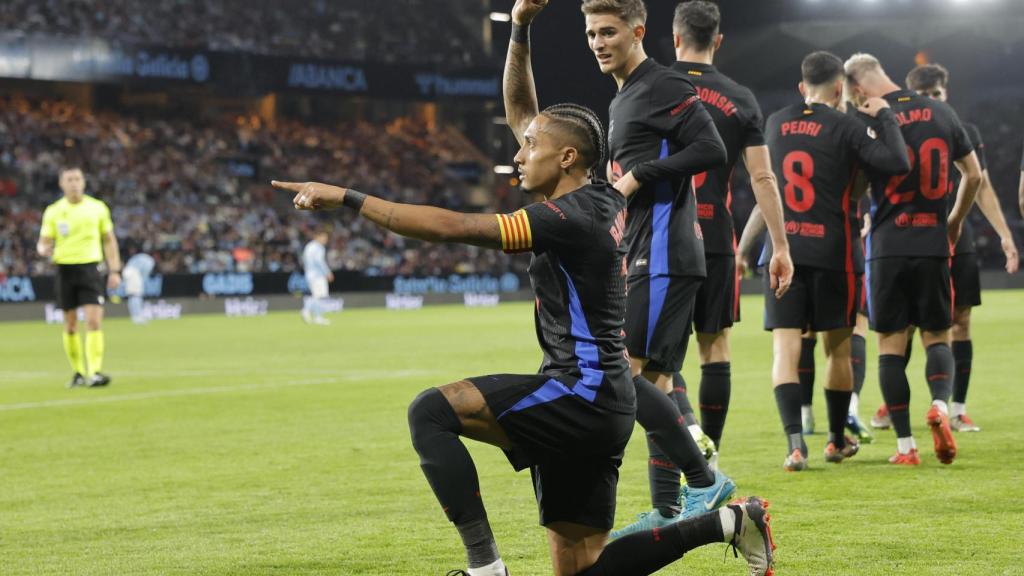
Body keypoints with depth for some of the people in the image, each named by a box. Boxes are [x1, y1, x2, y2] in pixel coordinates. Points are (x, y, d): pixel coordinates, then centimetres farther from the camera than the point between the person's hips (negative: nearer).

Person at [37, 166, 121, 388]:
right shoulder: (53, 211, 4)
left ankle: (94, 372, -18)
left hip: (90, 267, -1)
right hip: (65, 268, 1)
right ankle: (78, 372, 19)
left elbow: (109, 240, 10)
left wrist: (114, 271, 4)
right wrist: (43, 249, -19)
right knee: (70, 325, 6)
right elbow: (43, 242, 6)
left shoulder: (97, 208, 4)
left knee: (94, 320, -14)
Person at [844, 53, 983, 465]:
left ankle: (905, 446, 0)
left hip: (887, 246, -3)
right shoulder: (942, 114, 7)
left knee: (891, 343, 4)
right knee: (936, 336, 12)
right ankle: (940, 405, -17)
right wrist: (955, 221, 29)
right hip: (933, 245, 3)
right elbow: (974, 176, 15)